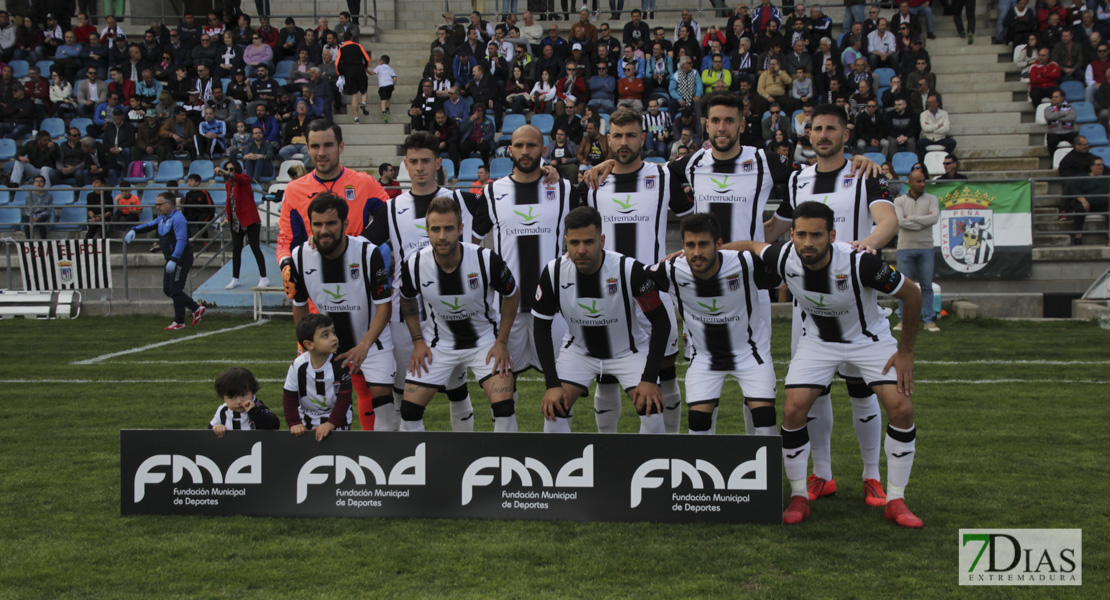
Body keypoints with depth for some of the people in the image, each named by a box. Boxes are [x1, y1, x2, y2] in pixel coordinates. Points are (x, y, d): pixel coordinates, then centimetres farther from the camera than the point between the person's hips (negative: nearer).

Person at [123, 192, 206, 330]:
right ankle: (197, 309, 19)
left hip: (181, 260, -10)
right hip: (171, 259, 10)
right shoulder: (162, 218, 14)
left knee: (175, 290, -6)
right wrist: (134, 230, 0)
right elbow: (149, 226, 20)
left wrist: (174, 259, -30)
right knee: (167, 290, 12)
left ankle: (179, 322, 5)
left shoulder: (177, 219, -18)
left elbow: (181, 241, -24)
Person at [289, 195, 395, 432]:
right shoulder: (299, 257, -14)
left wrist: (363, 346, -29)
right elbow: (299, 305, 3)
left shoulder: (369, 253, -25)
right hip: (328, 343, 3)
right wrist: (308, 346, 7)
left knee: (380, 396, -12)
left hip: (371, 339, -3)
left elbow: (384, 305, -19)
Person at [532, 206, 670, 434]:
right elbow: (541, 326, -9)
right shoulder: (553, 272, -21)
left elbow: (661, 323, -19)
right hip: (579, 350, 2)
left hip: (629, 351, -2)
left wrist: (649, 379, -23)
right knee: (553, 408, -15)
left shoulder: (630, 270, -28)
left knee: (651, 410, -19)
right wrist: (552, 383, -15)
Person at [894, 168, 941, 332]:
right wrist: (923, 221, -9)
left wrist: (911, 218, -8)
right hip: (905, 247, 0)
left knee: (927, 286, 1)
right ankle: (903, 320, 8)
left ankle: (928, 320, 6)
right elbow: (899, 221, -12)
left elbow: (934, 218, -11)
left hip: (925, 247, 1)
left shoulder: (932, 199, 7)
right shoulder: (899, 201, 5)